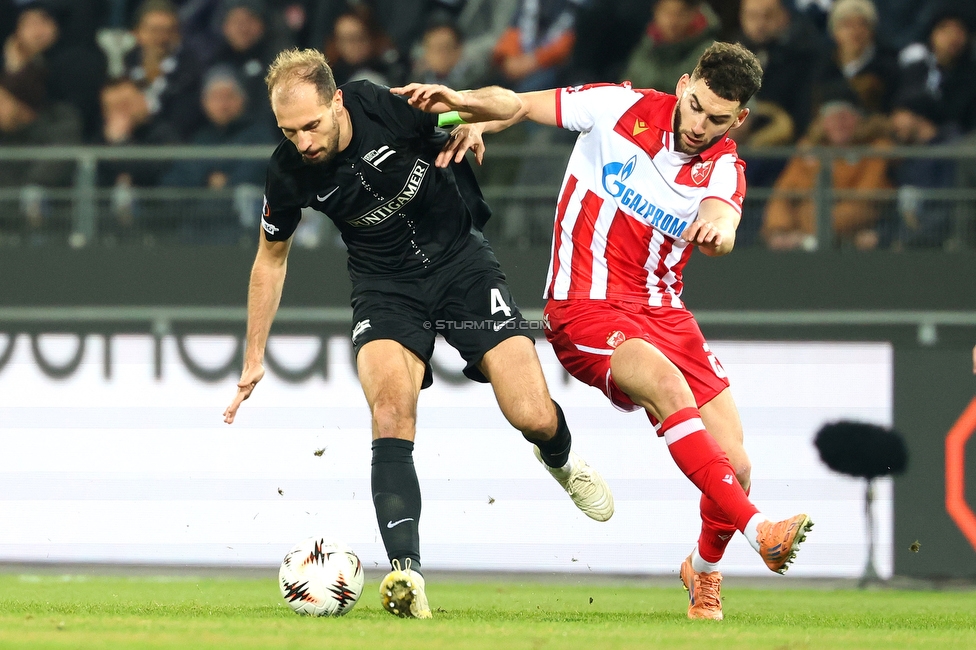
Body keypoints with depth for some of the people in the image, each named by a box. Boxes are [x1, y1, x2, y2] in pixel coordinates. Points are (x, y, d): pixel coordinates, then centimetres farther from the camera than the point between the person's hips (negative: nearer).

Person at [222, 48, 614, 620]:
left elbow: (510, 104, -15)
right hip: (385, 285, 1)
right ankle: (407, 572, -34)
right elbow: (271, 257, 5)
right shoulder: (289, 172, -15)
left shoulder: (388, 106, -24)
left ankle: (561, 457, 29)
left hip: (459, 256, -1)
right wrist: (254, 359, 8)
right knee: (391, 409, -27)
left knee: (533, 417, -10)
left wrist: (465, 104, -38)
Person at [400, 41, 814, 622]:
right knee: (666, 384, -34)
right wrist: (473, 116, -18)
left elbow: (722, 221, -21)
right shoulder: (622, 108, -4)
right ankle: (758, 531, -38)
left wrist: (717, 226, -45)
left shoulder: (723, 167, 1)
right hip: (585, 308, -4)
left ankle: (705, 570, 26)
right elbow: (522, 104, 3)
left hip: (663, 311, 4)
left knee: (734, 465, -5)